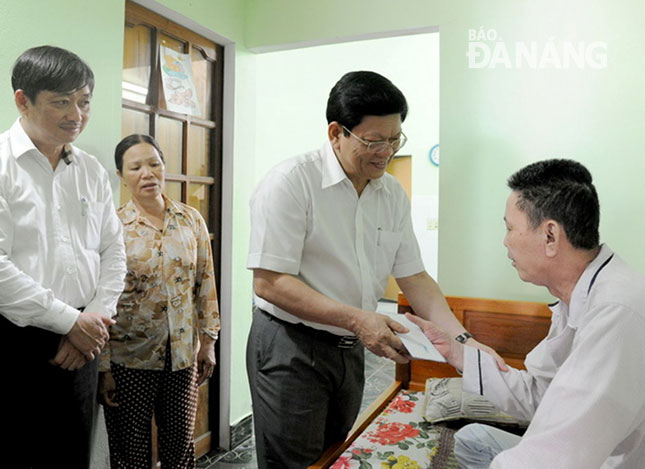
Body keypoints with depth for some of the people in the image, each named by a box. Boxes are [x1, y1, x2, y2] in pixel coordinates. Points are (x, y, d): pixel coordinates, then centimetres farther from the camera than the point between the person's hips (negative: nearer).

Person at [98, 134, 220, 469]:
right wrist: (102, 368, -6)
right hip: (128, 357, -2)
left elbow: (205, 283, 5)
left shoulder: (192, 220, 0)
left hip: (183, 355, 2)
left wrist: (208, 342, 5)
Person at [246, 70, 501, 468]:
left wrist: (461, 339, -7)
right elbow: (269, 283, -22)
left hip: (351, 349, 7)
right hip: (291, 348, -6)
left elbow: (414, 276, 5)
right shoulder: (292, 181, -17)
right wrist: (356, 319, -26)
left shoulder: (394, 194, 3)